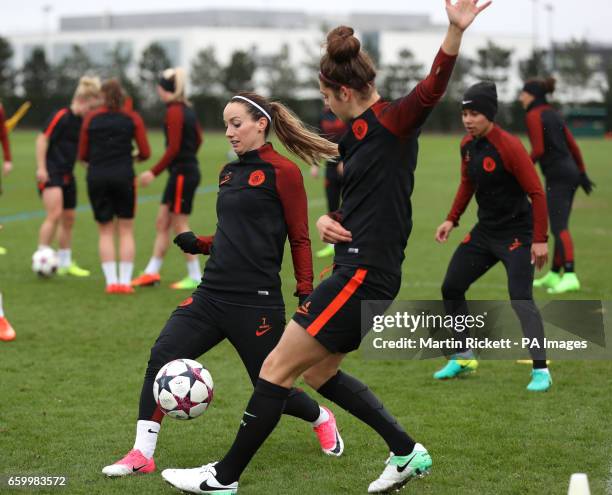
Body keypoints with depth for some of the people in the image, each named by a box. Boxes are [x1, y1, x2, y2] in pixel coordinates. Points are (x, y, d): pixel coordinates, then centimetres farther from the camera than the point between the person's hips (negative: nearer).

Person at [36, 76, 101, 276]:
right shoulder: (61, 116, -14)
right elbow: (42, 139, -15)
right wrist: (41, 167, -18)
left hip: (67, 175, 9)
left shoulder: (82, 121, 9)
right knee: (54, 214, -19)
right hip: (51, 173, -9)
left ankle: (65, 263, 20)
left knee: (69, 218, 11)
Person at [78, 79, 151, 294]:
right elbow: (145, 153, 0)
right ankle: (125, 281, 0)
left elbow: (82, 155, 7)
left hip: (96, 177, 1)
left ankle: (111, 280, 0)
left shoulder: (91, 119, 5)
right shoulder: (132, 119, 3)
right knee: (126, 231, 6)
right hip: (123, 177, -1)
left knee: (105, 231, 8)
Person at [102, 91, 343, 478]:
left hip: (256, 301, -7)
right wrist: (196, 244, 5)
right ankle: (143, 453, -7)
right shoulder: (229, 172, 15)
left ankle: (322, 419, 38)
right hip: (212, 295, 7)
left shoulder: (282, 171, -7)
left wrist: (306, 295, -9)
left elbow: (299, 239, -5)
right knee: (162, 356, -12)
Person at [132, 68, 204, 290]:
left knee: (180, 226, -2)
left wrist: (154, 172, -19)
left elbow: (173, 148, -21)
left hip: (181, 174, -9)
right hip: (188, 170, 9)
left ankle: (195, 277, 3)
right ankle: (152, 272, 16)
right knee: (162, 222, 12)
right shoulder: (187, 109, 11)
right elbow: (198, 138, 20)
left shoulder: (174, 111, -16)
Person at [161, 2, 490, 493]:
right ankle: (407, 452, 23)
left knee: (278, 366, -3)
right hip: (358, 272, 10)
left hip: (365, 275, -10)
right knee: (318, 370, 21)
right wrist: (328, 221, 1)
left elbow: (431, 89, -32)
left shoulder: (392, 123, -13)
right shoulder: (357, 135, 15)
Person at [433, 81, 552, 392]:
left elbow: (536, 193, -20)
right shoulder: (467, 145, 1)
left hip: (517, 234, -8)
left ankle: (541, 370, -13)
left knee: (520, 299, -19)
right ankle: (464, 357, 26)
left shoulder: (509, 146, -21)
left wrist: (540, 239, -23)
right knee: (451, 288, 9)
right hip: (485, 231, 8)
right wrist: (452, 220, 11)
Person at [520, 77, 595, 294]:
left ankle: (570, 276, -26)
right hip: (570, 170, 9)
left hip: (557, 175, -9)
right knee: (560, 226, 15)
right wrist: (582, 174, 19)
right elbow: (573, 145, 17)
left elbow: (538, 150, -15)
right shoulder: (554, 114, 17)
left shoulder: (534, 116, -7)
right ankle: (554, 275, 23)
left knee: (559, 227, -15)